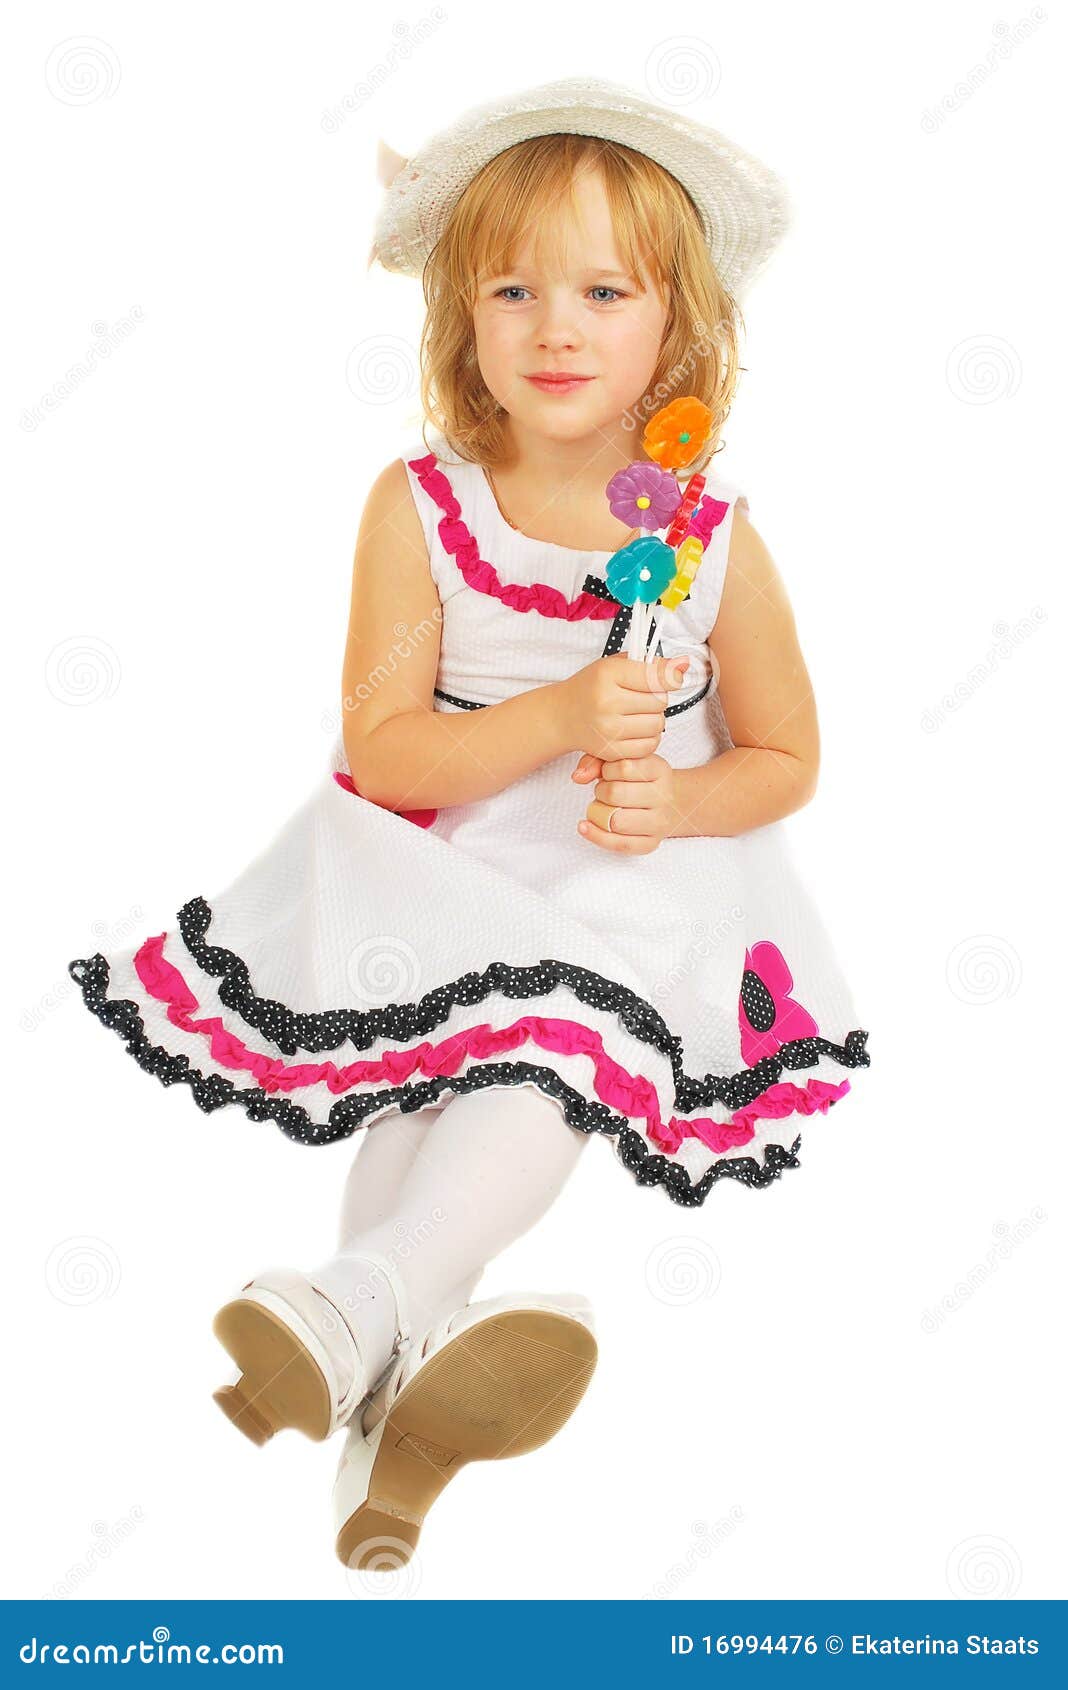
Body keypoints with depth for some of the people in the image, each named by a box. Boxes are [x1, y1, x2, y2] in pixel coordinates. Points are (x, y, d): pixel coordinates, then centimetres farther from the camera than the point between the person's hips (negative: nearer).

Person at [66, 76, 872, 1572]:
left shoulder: (714, 540, -5)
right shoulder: (421, 507, -7)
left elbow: (783, 757, 6)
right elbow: (380, 750, -10)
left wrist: (676, 799, -16)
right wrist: (561, 719, -25)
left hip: (637, 886, -1)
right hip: (440, 868, 1)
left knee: (564, 1032, -30)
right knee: (420, 1050, -25)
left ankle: (366, 1294, -33)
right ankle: (403, 1357, -24)